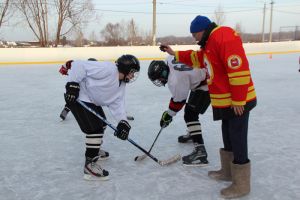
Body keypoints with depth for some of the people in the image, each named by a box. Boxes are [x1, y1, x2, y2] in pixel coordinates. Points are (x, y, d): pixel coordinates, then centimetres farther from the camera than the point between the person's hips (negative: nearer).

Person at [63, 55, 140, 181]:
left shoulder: (121, 85, 6)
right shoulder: (108, 69, -23)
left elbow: (117, 104, 0)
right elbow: (79, 65, -25)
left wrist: (123, 122, -14)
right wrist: (73, 84, -29)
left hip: (91, 100, 11)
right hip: (76, 97, -11)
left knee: (101, 123, 23)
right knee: (95, 129, -14)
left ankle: (95, 150, 44)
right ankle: (90, 166, -7)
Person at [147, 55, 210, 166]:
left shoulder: (176, 80, -30)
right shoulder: (169, 60, -9)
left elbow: (178, 101, -17)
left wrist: (168, 114, -2)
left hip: (206, 84, -10)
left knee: (190, 113, -15)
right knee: (190, 108, 24)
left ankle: (200, 150, -19)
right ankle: (192, 133, 47)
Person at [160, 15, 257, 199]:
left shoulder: (225, 37, -20)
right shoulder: (210, 42, 14)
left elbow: (239, 69, -26)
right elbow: (197, 58, 27)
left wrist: (238, 101, -24)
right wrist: (175, 54, 22)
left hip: (237, 103, -10)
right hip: (225, 102, 10)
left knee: (238, 142, -1)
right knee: (228, 138, 20)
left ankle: (241, 185, 12)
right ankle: (228, 172, 37)